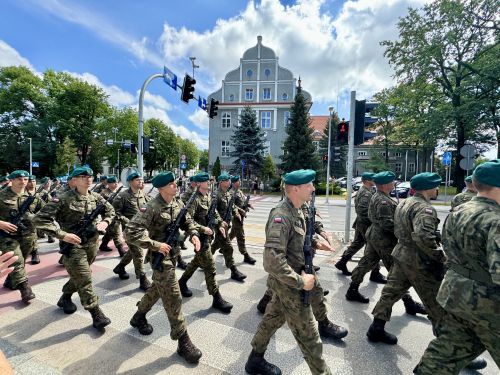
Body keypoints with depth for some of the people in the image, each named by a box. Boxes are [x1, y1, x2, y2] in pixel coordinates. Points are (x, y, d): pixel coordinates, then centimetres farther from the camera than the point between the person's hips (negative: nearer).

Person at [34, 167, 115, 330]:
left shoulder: (96, 197, 2)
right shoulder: (64, 199, -15)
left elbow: (110, 210, 17)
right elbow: (40, 219, -16)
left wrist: (105, 222, -3)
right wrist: (62, 235, -22)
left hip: (92, 244, 6)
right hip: (73, 244, -6)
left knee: (79, 277, 21)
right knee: (84, 279, -4)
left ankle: (65, 298, 48)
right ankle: (96, 314, 6)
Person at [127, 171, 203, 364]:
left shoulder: (178, 203, 1)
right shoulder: (152, 207, -23)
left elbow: (187, 221, 13)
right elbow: (131, 232, -26)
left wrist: (194, 234, -6)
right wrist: (155, 245, -28)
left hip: (173, 253, 8)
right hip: (161, 255, -8)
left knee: (158, 288, 26)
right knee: (173, 297, -3)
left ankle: (139, 316, 51)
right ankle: (183, 341, 10)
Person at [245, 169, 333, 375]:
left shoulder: (297, 212, 2)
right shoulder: (281, 216, -28)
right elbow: (273, 261, -33)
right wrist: (301, 282, -25)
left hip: (290, 279, 9)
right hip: (288, 284, -9)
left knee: (273, 319, 24)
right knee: (308, 335, 8)